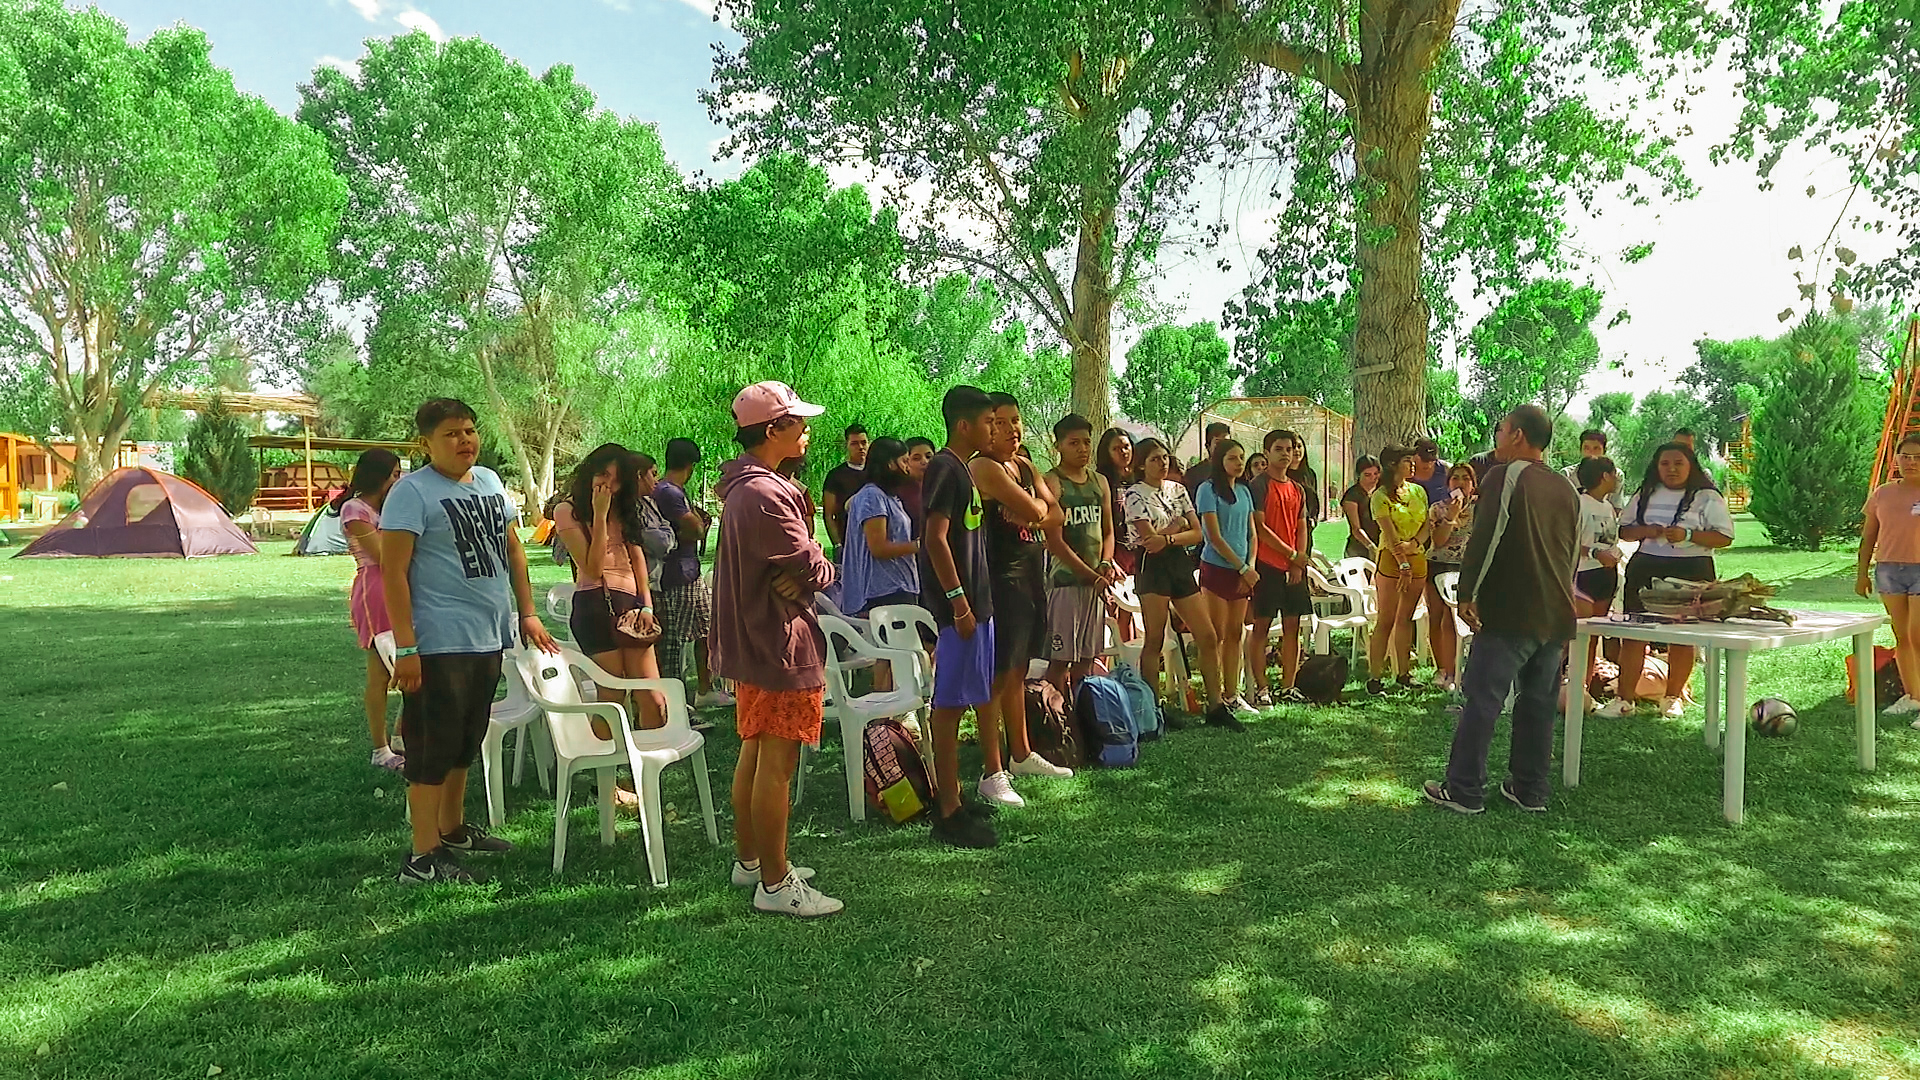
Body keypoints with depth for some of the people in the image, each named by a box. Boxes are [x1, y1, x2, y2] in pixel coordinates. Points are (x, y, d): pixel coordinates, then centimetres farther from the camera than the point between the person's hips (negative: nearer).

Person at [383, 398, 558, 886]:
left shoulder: (490, 482, 11)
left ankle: (452, 830, 34)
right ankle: (423, 858, 5)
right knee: (432, 749, -2)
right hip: (440, 643, -8)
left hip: (489, 639, 8)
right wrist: (405, 648, -21)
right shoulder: (411, 492, -11)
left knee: (465, 745, 19)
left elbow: (513, 549, 19)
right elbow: (393, 572, -16)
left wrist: (527, 613, 14)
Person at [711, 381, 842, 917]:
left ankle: (749, 860, 32)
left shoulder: (743, 486, 12)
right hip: (781, 643, -11)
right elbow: (814, 568, -21)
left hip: (753, 641, 11)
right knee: (777, 766, -3)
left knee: (754, 754, 19)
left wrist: (801, 573, -12)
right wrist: (820, 570, 0)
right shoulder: (767, 495, -23)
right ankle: (775, 884, 6)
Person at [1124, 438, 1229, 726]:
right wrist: (1179, 526, 2)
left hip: (1181, 564, 6)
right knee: (1154, 642, -4)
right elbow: (1149, 537, -12)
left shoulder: (1178, 489, 15)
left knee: (1208, 637, 3)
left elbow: (1197, 533, 6)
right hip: (1153, 567, -6)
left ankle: (1215, 705, 10)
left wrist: (1167, 538, -11)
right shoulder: (1135, 494, -2)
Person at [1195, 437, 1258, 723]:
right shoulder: (1209, 490, -8)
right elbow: (1215, 537, -12)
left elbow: (1251, 534, 14)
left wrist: (1251, 565, -1)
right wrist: (1243, 568, -11)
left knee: (1235, 633, 9)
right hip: (1216, 567, -6)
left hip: (1241, 571, 7)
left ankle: (1231, 694, 16)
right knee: (1216, 635, -4)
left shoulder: (1244, 491, 13)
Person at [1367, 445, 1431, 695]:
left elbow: (1428, 525, 9)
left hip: (1417, 559, 5)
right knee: (1386, 620, -6)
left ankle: (1404, 673, 15)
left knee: (1406, 619, 10)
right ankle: (1375, 676, -3)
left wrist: (1415, 543, -10)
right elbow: (1390, 535, -12)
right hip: (1391, 561, -5)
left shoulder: (1418, 491, 12)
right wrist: (1403, 565, -16)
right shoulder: (1381, 496, -6)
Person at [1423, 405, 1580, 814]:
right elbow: (1572, 552, 20)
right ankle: (1531, 791, 19)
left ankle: (1464, 791, 2)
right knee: (1539, 704, 13)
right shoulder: (1566, 489, 14)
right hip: (1556, 614, 7)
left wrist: (1468, 594, -12)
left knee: (1482, 701, -2)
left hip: (1509, 612, -7)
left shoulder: (1505, 476, -9)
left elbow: (1486, 537, -17)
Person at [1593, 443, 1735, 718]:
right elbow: (1624, 530, 15)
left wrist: (1687, 535, -18)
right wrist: (1645, 531, -7)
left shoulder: (1707, 498, 2)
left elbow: (1725, 537, -4)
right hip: (1645, 569, 3)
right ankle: (1625, 698, 2)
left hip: (1690, 572, -3)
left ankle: (1673, 697, 16)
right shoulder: (1646, 495, 13)